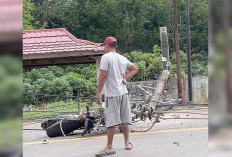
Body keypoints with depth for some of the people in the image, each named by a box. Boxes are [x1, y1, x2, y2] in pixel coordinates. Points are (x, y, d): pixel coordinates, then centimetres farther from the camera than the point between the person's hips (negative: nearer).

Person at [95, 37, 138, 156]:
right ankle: (127, 143, 23)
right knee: (123, 120, 15)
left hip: (112, 94, -7)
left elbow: (103, 76, -13)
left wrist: (98, 93, -9)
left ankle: (109, 147, -1)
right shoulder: (123, 58, 12)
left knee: (110, 121, -4)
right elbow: (135, 69, 23)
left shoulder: (106, 57, -8)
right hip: (123, 92, 7)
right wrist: (125, 77, 11)